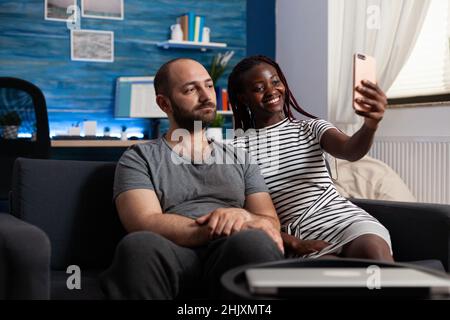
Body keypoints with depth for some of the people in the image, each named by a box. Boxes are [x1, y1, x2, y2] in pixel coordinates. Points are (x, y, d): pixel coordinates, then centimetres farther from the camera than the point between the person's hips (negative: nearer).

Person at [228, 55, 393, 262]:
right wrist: (294, 244, -12)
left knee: (372, 248, -33)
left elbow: (350, 151, -9)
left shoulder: (311, 128, 14)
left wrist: (371, 124, -32)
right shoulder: (238, 149, 8)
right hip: (295, 235, -2)